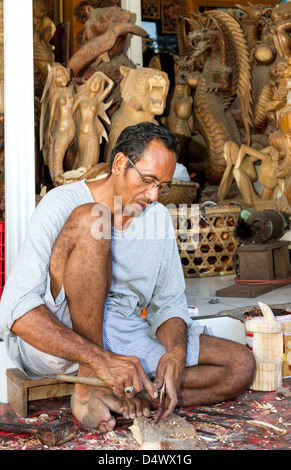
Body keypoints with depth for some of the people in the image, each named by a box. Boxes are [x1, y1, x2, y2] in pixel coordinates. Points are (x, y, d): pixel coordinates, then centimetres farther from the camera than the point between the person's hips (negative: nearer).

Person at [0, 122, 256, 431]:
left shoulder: (158, 217, 7)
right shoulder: (61, 205, -12)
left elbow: (168, 304, 10)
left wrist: (177, 352, -14)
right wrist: (100, 359, -33)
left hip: (124, 338, 6)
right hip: (54, 342, -5)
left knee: (241, 365, -9)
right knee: (89, 221, -27)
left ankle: (109, 398, -22)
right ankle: (89, 387, -25)